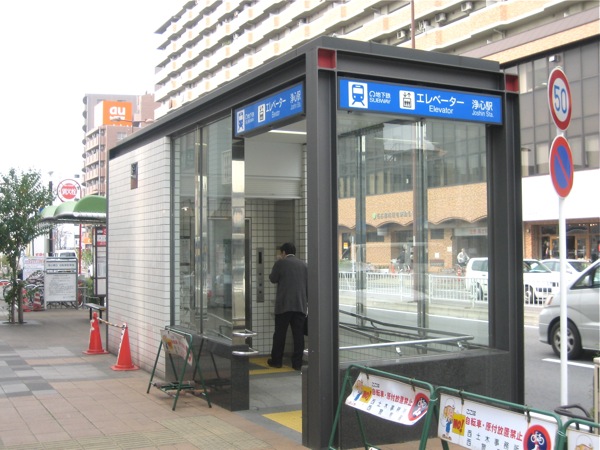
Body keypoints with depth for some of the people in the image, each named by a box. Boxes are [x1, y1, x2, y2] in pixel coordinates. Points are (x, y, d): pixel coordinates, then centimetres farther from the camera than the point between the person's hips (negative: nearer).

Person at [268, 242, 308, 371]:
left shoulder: (280, 263, -3)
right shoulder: (304, 265, 9)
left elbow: (273, 279, 6)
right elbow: (308, 285, 10)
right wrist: (306, 301, 16)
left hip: (284, 305, -3)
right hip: (300, 305, 3)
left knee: (280, 333, 7)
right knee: (298, 335, 3)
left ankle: (276, 360, 13)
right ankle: (297, 363, 3)